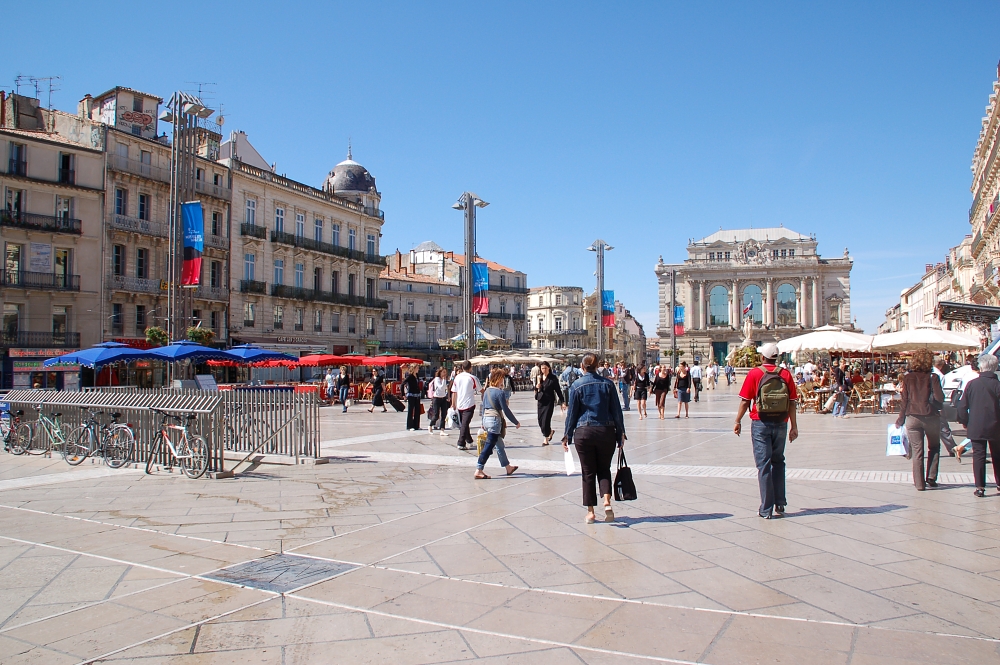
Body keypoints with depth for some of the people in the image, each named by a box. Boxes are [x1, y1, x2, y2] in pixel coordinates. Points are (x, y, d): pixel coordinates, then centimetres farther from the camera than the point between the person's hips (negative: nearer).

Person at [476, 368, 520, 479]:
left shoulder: (487, 391, 9)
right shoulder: (500, 392, -13)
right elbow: (506, 410, -13)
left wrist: (483, 423, 24)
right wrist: (516, 422, -4)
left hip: (486, 419, 9)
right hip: (495, 420, -9)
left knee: (499, 444, 20)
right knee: (489, 446, -6)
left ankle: (508, 467, 32)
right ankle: (478, 471, -8)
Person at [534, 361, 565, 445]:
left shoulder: (553, 378, -6)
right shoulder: (539, 377, 6)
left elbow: (558, 390, -4)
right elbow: (536, 389, 4)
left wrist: (563, 402, -6)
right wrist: (538, 381, -15)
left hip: (549, 401, -5)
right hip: (540, 401, 5)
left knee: (546, 420, -8)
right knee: (540, 421, 8)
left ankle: (545, 439, 6)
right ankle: (550, 432, 36)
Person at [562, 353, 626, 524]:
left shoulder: (577, 386, -3)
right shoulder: (607, 384, 0)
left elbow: (572, 413, 0)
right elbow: (617, 411, 3)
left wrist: (567, 436, 8)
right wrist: (620, 434, 11)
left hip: (584, 433, -1)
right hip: (606, 432, 1)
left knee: (588, 472, 8)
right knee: (604, 469, 14)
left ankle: (590, 512, 10)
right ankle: (607, 501, -7)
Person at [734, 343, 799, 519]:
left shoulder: (754, 374, -5)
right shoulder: (786, 374, 0)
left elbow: (745, 401, -5)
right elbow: (792, 403, 0)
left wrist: (738, 421, 5)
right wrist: (793, 426, 6)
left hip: (761, 424, -2)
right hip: (780, 424, 2)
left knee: (764, 465, 2)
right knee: (778, 462, 17)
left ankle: (766, 509, 3)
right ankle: (780, 505, 19)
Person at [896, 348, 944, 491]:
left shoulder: (908, 377, 0)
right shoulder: (932, 377, -5)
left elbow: (904, 400, -1)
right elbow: (939, 398, -12)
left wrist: (900, 419, 6)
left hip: (913, 417, 1)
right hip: (931, 417, -1)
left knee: (917, 451, 4)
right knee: (934, 447, 20)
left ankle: (919, 483, 3)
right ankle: (931, 478, 14)